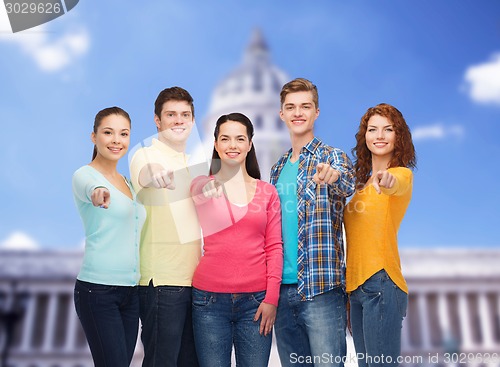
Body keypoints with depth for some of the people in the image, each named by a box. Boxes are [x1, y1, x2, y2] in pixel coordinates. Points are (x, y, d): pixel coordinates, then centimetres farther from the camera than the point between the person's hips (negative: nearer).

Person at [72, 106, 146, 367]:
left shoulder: (127, 182, 14)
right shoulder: (84, 175, -8)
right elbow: (90, 187, -33)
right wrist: (99, 191, -55)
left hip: (131, 290, 7)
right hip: (98, 290, -7)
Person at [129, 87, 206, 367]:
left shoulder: (194, 163, 15)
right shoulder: (145, 156, -6)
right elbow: (145, 174, -32)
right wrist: (155, 172, -55)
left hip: (195, 278, 7)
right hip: (163, 280, -7)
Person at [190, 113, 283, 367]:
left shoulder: (267, 192, 7)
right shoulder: (201, 186, 4)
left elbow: (274, 247, 4)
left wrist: (271, 297, -1)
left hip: (256, 301, 1)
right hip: (210, 299, -1)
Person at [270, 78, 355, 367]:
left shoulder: (333, 157, -2)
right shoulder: (278, 169, 14)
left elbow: (348, 184, -26)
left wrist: (334, 176, -49)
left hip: (322, 288, -5)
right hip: (283, 289, 6)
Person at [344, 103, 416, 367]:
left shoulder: (402, 173, -4)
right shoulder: (361, 181, 16)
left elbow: (395, 183, -31)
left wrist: (387, 181, -50)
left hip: (381, 283, -7)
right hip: (355, 285, 7)